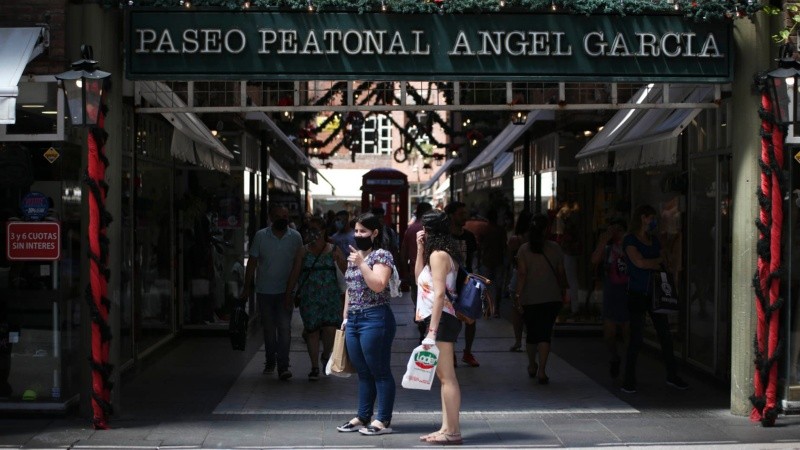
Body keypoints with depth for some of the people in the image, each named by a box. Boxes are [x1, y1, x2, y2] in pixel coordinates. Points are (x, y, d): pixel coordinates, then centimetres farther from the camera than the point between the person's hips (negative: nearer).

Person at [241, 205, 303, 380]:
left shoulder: (295, 237, 0)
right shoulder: (260, 236, -2)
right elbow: (252, 262, 3)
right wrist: (247, 288, 1)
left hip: (286, 291, -1)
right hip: (264, 291, 1)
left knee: (284, 328, -10)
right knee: (268, 329, 11)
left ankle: (283, 366, -12)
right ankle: (270, 362, 27)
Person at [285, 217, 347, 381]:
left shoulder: (333, 250, 5)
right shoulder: (303, 251, 6)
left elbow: (346, 271, 1)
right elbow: (295, 273, 4)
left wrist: (339, 259, -17)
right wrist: (289, 292, 0)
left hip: (331, 296, 0)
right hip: (309, 297, 0)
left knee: (330, 329, -10)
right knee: (312, 330, -1)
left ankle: (326, 355, 21)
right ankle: (314, 366, 9)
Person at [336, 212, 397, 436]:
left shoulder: (382, 255, -7)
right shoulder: (353, 256, 18)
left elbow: (378, 285, -21)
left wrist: (361, 263, -20)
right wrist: (346, 317, 20)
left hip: (375, 318, -8)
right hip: (354, 319, 8)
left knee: (380, 372, -3)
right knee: (363, 372, 13)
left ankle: (383, 421, 0)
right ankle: (363, 417, 18)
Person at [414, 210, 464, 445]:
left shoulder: (438, 254, -12)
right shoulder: (442, 255, 16)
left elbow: (439, 294, -20)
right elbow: (419, 277, 29)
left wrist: (432, 331, -23)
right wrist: (420, 249, 19)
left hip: (441, 320, -10)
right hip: (443, 320, 10)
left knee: (447, 377, -8)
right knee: (444, 376, 11)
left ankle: (452, 431, -6)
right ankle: (447, 428, 15)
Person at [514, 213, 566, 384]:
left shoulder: (524, 249, -4)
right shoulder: (554, 248, -1)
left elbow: (522, 274, -10)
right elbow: (561, 272, 4)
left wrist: (518, 294, -8)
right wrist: (563, 290, 18)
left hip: (530, 298, 1)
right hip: (551, 298, -1)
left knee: (531, 333, 15)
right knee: (545, 334, -2)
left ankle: (532, 366, 32)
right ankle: (541, 371, -13)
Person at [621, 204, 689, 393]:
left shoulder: (654, 240, 15)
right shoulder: (630, 240, -5)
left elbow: (665, 265, 13)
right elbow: (639, 262, -17)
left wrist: (649, 264, -6)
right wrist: (658, 261, -1)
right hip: (637, 294, -6)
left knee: (665, 335, 8)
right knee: (636, 338, -6)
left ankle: (672, 376, 18)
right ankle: (628, 380, 1)